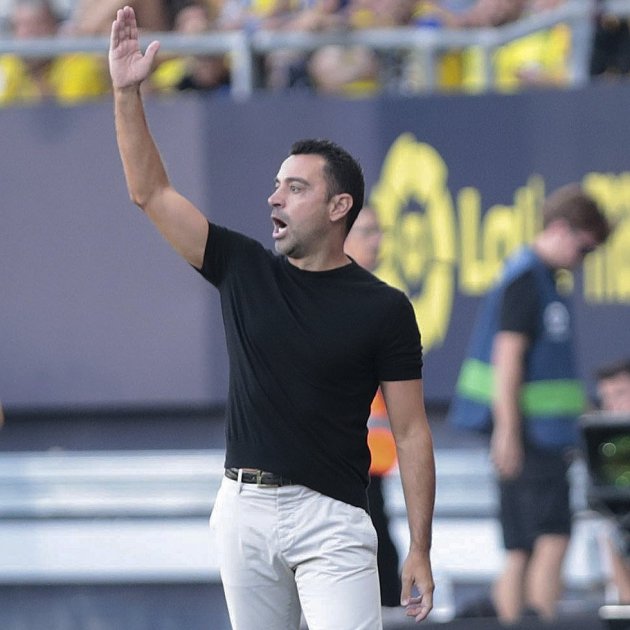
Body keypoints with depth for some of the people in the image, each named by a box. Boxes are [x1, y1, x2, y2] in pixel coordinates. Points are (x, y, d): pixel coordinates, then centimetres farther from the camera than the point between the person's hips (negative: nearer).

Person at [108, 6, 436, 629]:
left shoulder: (384, 309, -2)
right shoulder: (244, 270, 8)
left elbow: (411, 433, -2)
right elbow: (150, 191, 7)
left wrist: (419, 552, -7)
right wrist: (126, 92, -4)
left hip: (331, 518, -4)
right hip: (244, 506, 4)